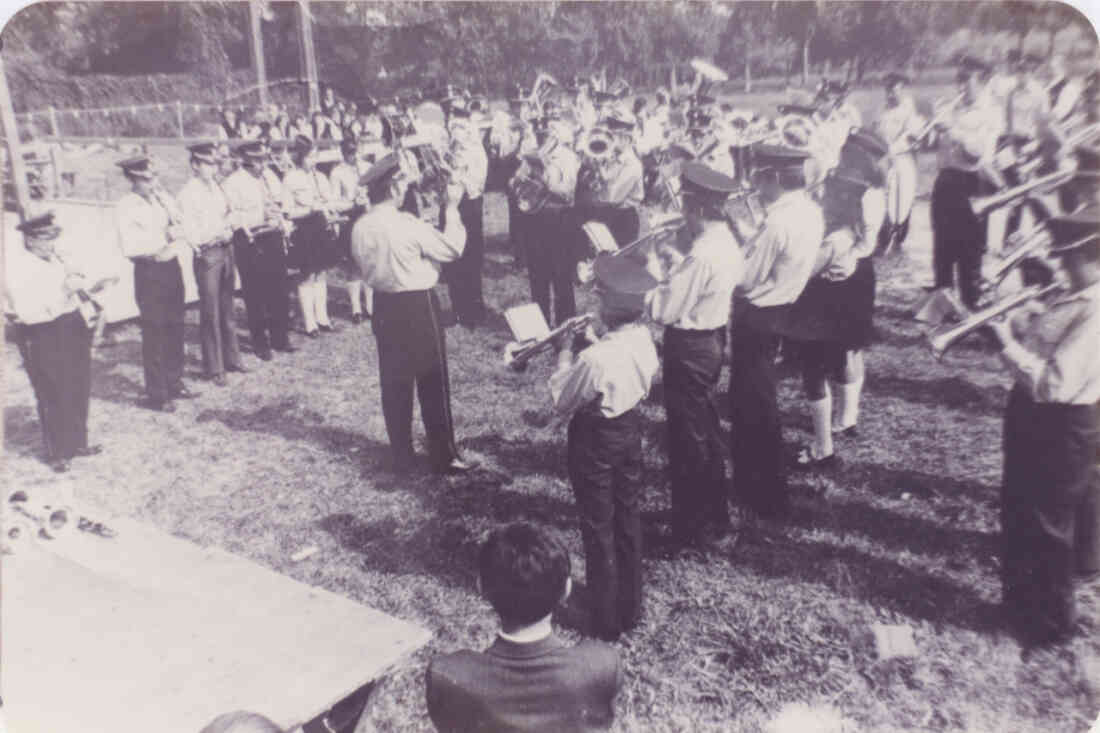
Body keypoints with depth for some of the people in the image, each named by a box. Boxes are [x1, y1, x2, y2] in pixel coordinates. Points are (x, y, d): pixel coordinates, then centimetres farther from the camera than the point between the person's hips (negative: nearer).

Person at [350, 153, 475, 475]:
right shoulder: (407, 224, -20)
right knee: (432, 383, 5)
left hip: (384, 307, 6)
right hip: (418, 306, -6)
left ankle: (401, 457, 24)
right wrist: (452, 207, -4)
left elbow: (364, 266, 10)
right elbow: (453, 248, -12)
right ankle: (444, 457, 14)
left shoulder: (360, 227, -1)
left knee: (394, 385, 14)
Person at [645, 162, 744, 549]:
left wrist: (654, 274, -11)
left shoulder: (701, 255, -27)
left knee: (688, 438, 4)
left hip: (690, 348, -10)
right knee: (705, 430, 22)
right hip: (712, 338, 10)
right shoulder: (725, 241, 3)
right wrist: (674, 263, 2)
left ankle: (695, 528, 19)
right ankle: (714, 515, 39)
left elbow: (664, 311, -24)